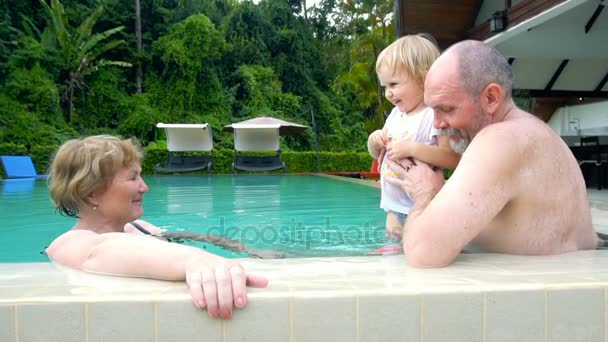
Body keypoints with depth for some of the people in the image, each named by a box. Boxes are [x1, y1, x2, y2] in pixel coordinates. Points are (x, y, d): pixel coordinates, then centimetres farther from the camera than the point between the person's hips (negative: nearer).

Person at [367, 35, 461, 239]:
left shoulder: (436, 115, -15)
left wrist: (411, 148, -31)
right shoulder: (396, 114, 9)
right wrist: (374, 140, -5)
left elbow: (453, 157, -25)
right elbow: (376, 153, 17)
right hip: (394, 206, 8)